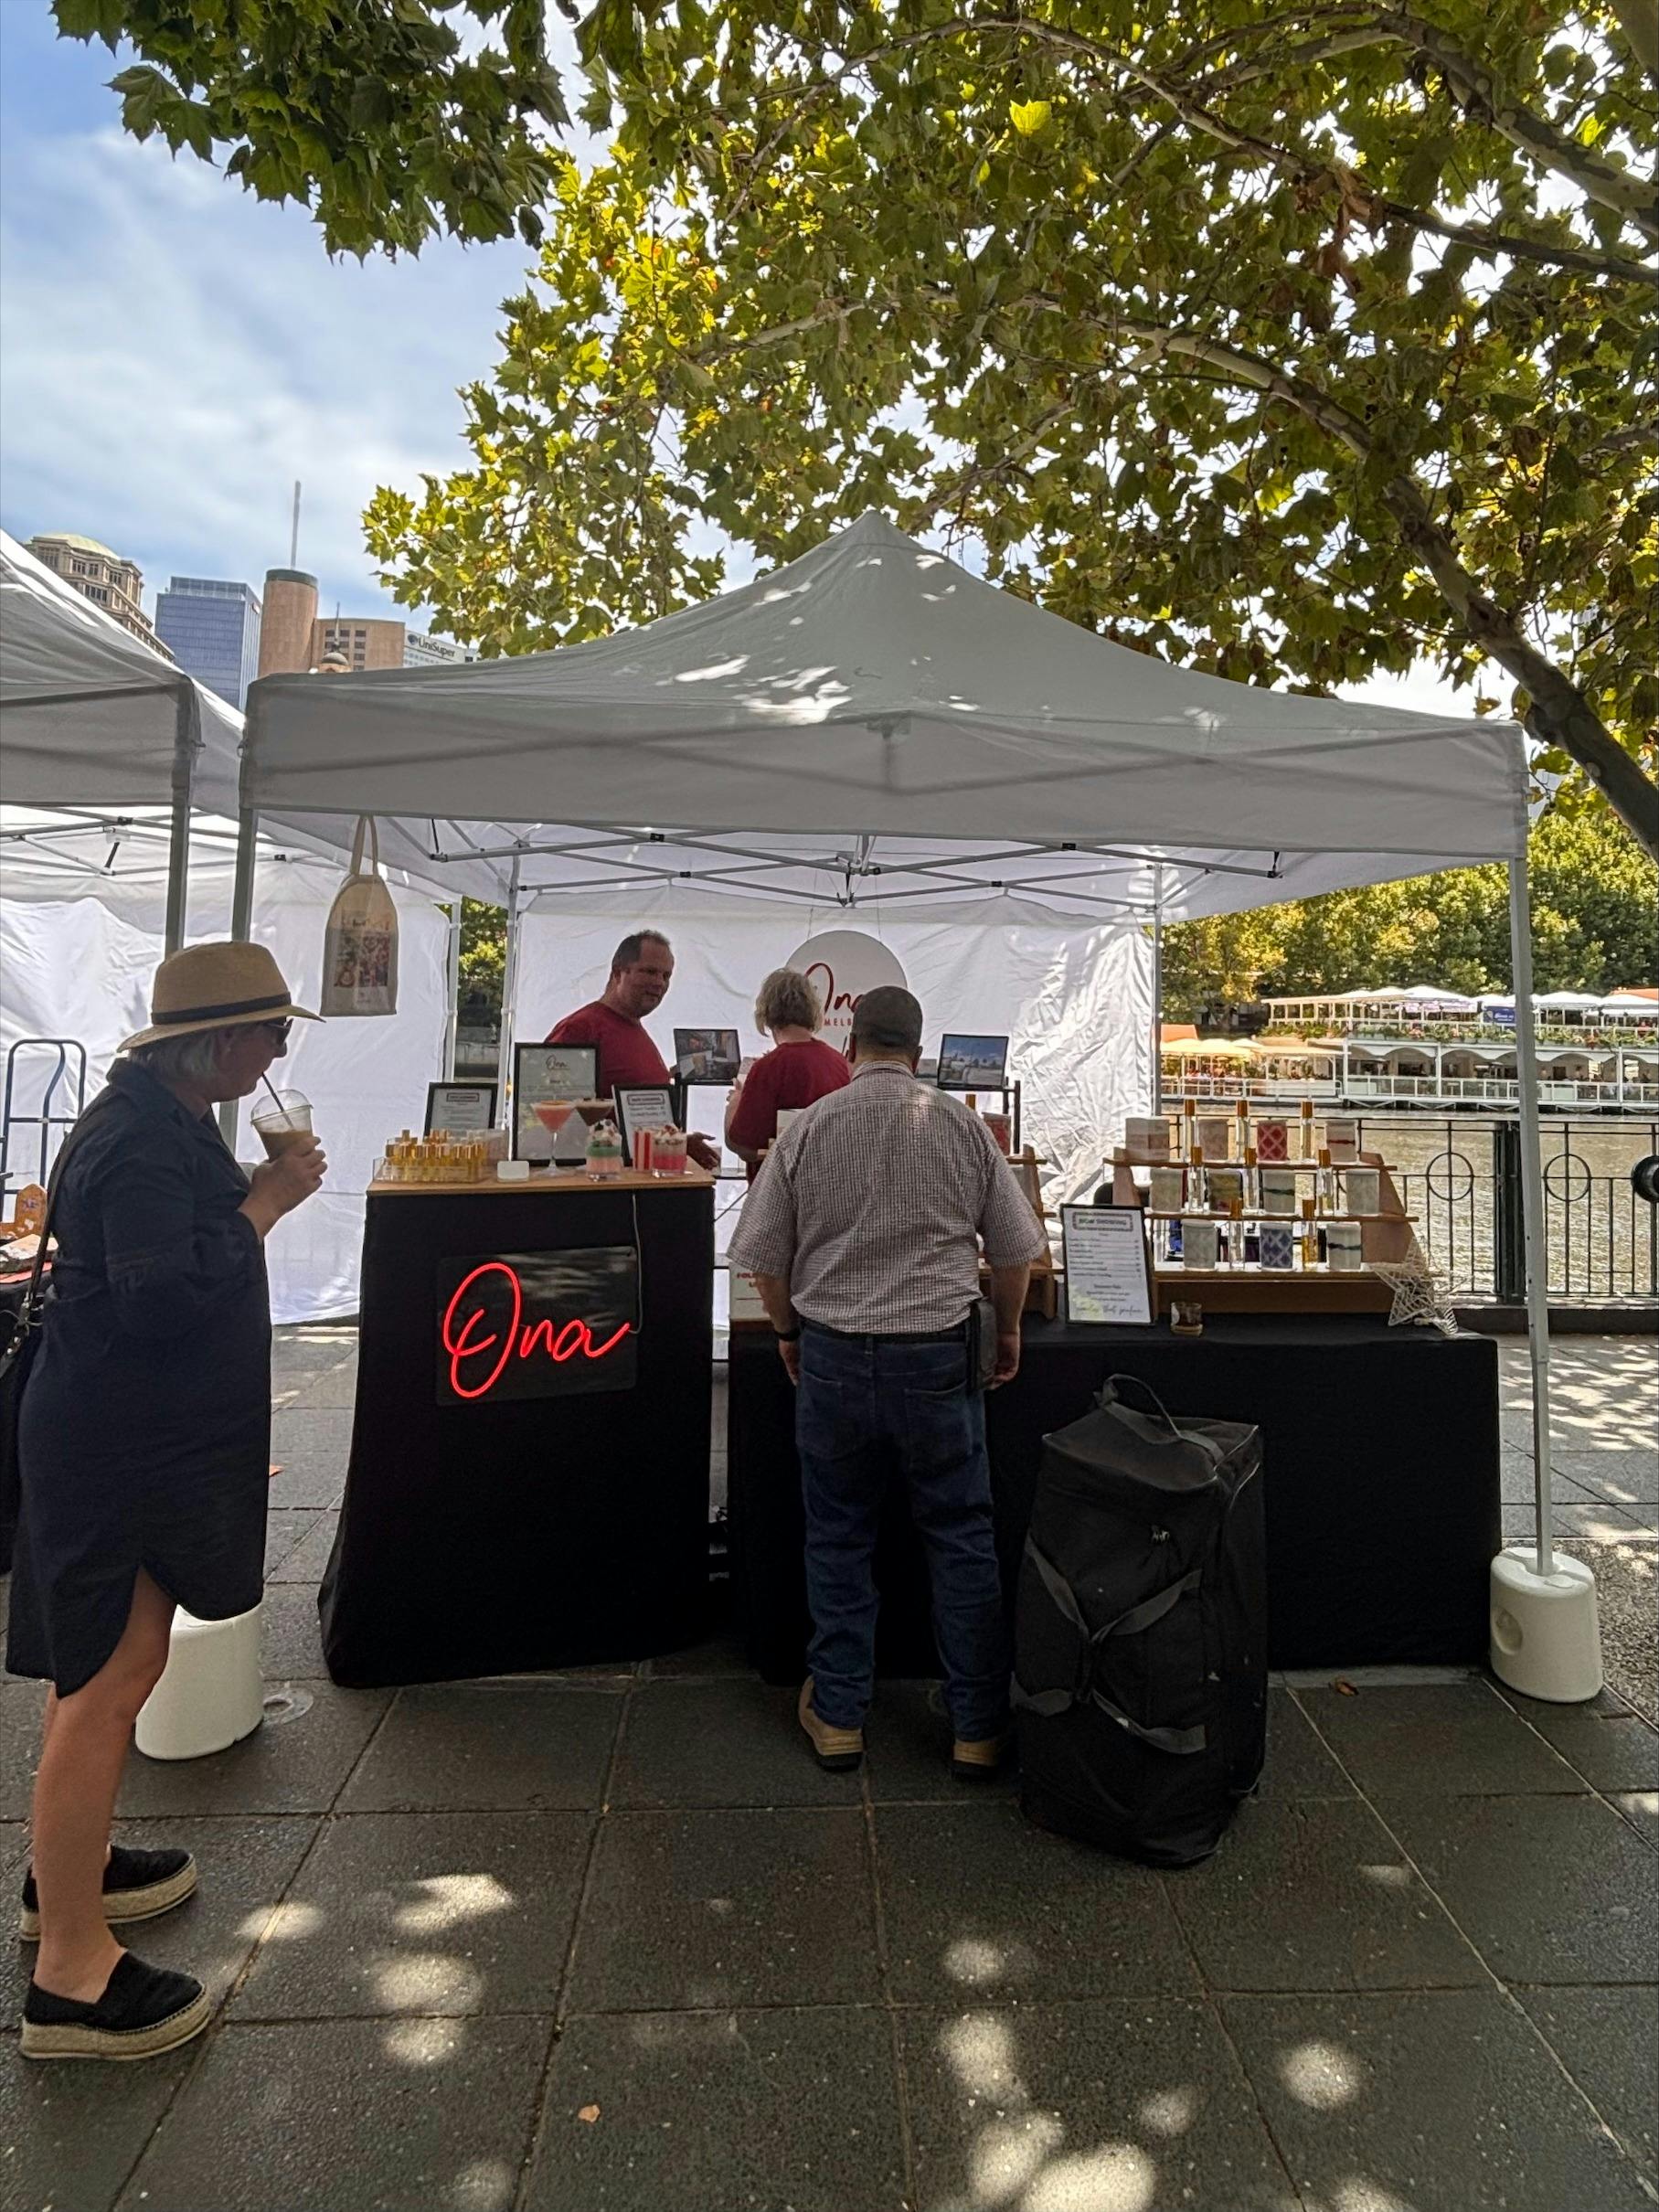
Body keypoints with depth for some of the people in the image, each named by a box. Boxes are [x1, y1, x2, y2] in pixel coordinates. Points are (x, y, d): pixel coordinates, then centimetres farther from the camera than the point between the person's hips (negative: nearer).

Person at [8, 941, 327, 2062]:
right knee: (107, 1684, 0)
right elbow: (169, 1291, -29)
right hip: (117, 1452, -10)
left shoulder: (164, 1120, 10)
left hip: (140, 1438, 10)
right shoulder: (137, 1142, -22)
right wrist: (268, 1202, -22)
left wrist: (259, 1192, 8)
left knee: (112, 1665, 22)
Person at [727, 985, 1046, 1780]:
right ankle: (978, 1727, 23)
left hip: (833, 1355, 0)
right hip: (937, 1355, 0)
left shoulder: (807, 1129, -4)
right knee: (961, 1539, 13)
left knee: (837, 1537, 16)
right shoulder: (963, 1125, -3)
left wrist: (788, 1332, 16)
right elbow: (1015, 1248, 3)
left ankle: (837, 1715, 29)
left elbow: (764, 1255, 0)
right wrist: (1008, 1329, 19)